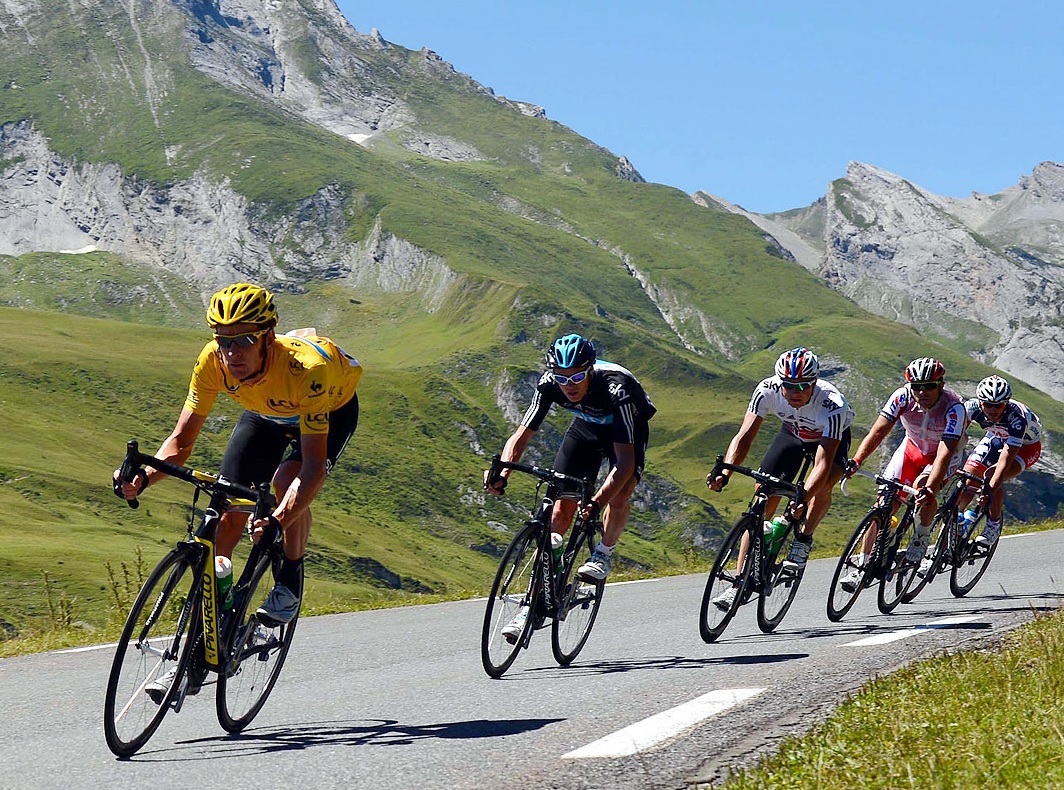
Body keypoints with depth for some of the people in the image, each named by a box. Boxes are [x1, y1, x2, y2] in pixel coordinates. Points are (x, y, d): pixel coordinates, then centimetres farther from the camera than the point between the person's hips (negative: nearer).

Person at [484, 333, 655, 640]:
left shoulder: (614, 387, -40)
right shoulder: (549, 384, -29)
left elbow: (625, 460, -44)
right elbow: (522, 435, -24)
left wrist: (597, 502, -56)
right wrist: (502, 474, -43)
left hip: (628, 430, -3)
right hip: (586, 427, 3)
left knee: (618, 497, -29)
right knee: (561, 507, -8)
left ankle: (604, 553, 2)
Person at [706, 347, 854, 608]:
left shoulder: (832, 405, -40)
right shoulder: (768, 390, -32)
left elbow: (823, 463, -45)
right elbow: (744, 435, -32)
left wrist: (803, 499, -58)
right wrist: (724, 472, -48)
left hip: (833, 437, -3)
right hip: (792, 432, 3)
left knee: (822, 486, -34)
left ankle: (803, 542, -6)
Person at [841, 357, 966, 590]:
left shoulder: (954, 407, -35)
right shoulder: (903, 397, -26)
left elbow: (945, 453, -41)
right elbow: (878, 431, -32)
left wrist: (929, 489, -54)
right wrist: (855, 462, -47)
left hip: (946, 451, -3)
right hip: (913, 446, 3)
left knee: (922, 486, -33)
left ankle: (921, 539, -8)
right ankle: (862, 565, -2)